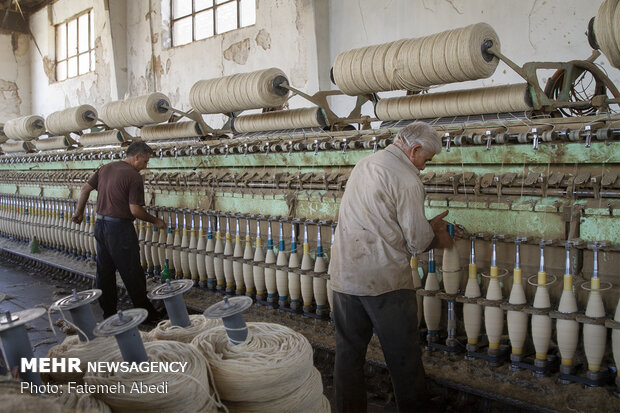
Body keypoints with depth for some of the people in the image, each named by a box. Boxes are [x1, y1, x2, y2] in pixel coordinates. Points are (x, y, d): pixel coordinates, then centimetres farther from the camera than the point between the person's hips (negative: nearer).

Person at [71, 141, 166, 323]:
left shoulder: (105, 168, 10)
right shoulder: (134, 176, -14)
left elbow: (86, 188, 13)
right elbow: (135, 210, -17)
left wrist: (79, 212, 23)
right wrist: (155, 221, -4)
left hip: (100, 225, 8)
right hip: (119, 228, -8)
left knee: (105, 272, 14)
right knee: (132, 274, 0)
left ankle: (108, 313, 24)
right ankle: (147, 313, 10)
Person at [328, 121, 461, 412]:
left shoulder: (364, 164, 12)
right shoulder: (407, 178, -14)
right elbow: (417, 242, -12)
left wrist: (428, 226, 19)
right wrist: (436, 239, 10)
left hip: (344, 276, 8)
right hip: (384, 280, -7)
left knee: (348, 352, 17)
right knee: (403, 356, 10)